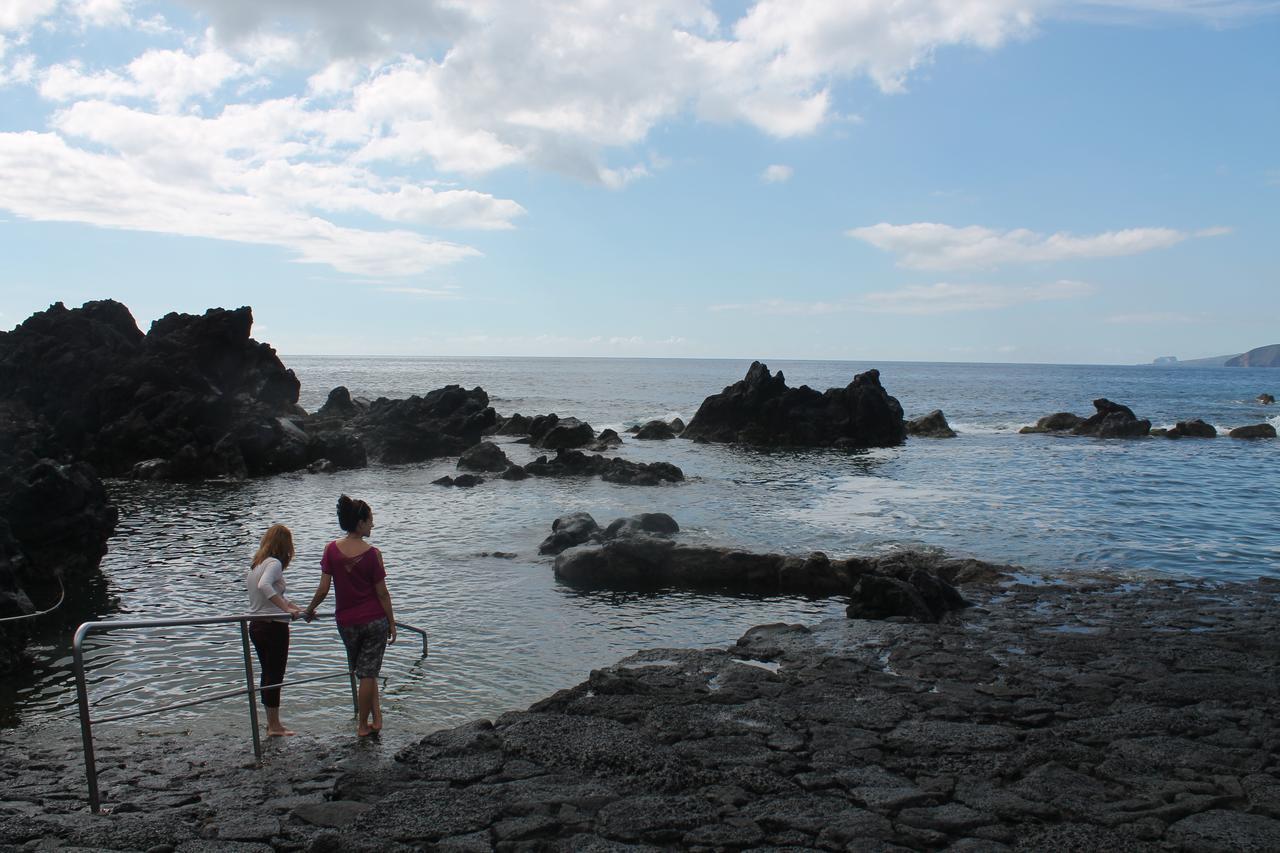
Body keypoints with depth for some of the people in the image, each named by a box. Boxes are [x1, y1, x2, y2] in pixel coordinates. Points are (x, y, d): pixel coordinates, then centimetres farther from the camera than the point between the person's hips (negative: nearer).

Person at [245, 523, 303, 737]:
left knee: (267, 674, 17)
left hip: (255, 625, 8)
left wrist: (298, 609, 21)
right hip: (274, 627, -8)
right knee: (275, 676, 2)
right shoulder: (274, 563, -16)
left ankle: (272, 722, 27)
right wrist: (287, 608, -35)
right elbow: (264, 586, -36)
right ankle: (275, 726, 10)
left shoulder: (254, 565, 11)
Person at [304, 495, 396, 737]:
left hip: (347, 621, 2)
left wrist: (310, 610, 13)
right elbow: (382, 593, -8)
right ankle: (363, 724, 18)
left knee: (363, 671, 20)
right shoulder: (372, 553, -13)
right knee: (368, 672, 8)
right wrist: (392, 623, 1)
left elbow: (323, 589, -5)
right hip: (375, 620, -2)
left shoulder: (331, 549, -6)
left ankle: (376, 717, 16)